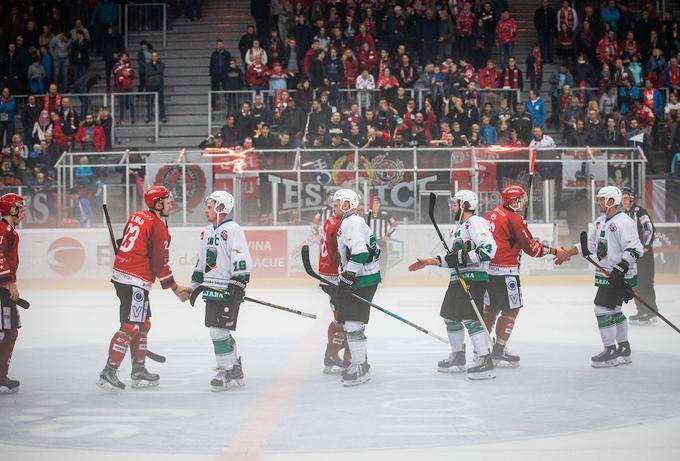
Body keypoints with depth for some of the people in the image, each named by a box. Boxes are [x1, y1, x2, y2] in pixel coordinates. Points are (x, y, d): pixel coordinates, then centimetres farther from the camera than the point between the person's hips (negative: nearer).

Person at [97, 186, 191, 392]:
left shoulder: (136, 217, 14)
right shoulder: (158, 227, -12)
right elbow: (160, 263, -10)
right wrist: (175, 288, -1)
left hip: (120, 274, 10)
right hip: (135, 281, -10)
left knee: (144, 324, 18)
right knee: (130, 328, -9)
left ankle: (139, 371, 24)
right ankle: (109, 373, -13)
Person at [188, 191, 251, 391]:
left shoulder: (232, 230, -13)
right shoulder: (208, 232, 15)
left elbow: (241, 260, -19)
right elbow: (202, 261, 24)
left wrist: (237, 286, -22)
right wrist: (193, 286, 23)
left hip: (227, 290, -9)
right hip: (212, 290, 9)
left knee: (219, 331, -10)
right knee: (220, 332, 12)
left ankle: (226, 373, -1)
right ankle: (235, 371, 23)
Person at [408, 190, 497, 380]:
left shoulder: (476, 223, -11)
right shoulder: (461, 227, 22)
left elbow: (489, 249, -24)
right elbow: (454, 257, 27)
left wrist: (464, 258, -23)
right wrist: (428, 262, 24)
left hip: (474, 278, -11)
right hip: (458, 279, 11)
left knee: (470, 319, -17)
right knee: (451, 317, 17)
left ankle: (486, 362, -17)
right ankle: (458, 359, 29)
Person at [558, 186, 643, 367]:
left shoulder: (624, 222, -17)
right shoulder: (600, 222, 13)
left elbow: (634, 249, -23)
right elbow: (588, 244, 21)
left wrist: (620, 269, -30)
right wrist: (567, 254, 15)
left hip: (620, 276, -9)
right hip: (606, 275, 9)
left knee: (603, 309, -10)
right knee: (613, 311, 15)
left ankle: (611, 353, -3)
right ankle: (624, 351, 25)